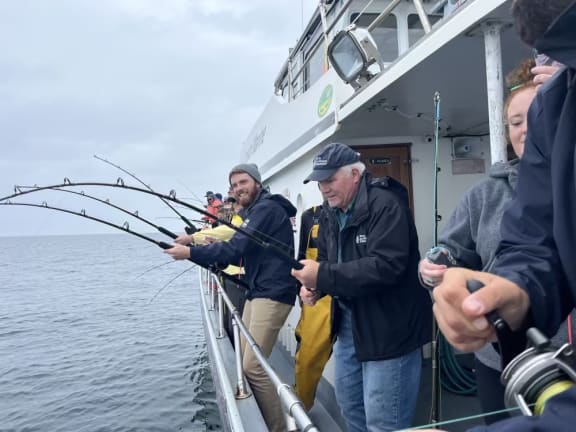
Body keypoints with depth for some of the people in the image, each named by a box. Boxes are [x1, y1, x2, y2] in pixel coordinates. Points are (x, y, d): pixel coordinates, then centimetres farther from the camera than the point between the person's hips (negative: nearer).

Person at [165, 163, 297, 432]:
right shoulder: (252, 212, 20)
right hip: (256, 292, 11)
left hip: (272, 294, -11)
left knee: (253, 366, -12)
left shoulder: (267, 208, -13)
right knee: (244, 360, 15)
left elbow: (236, 248, -22)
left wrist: (191, 253, -17)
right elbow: (242, 251, 23)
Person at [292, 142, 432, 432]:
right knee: (349, 406, 21)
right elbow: (327, 261, 16)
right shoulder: (333, 213, 9)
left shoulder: (386, 205, -19)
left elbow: (386, 266, -30)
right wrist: (311, 283, -7)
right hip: (349, 324, 9)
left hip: (389, 328, -9)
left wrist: (323, 276, -30)